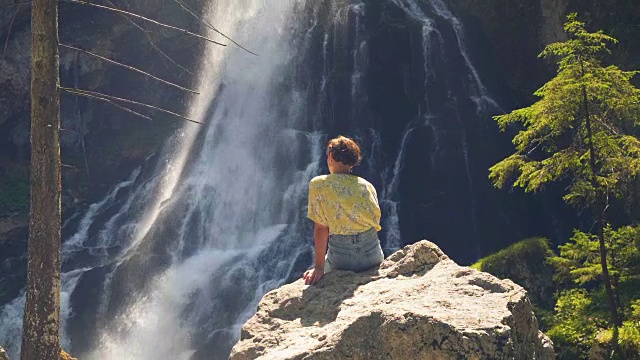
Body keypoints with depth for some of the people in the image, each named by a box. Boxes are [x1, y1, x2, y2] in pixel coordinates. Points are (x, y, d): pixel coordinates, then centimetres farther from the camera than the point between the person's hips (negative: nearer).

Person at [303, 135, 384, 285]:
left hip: (341, 261, -4)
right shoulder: (367, 186, 5)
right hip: (372, 255, 4)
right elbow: (376, 223, 9)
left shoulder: (318, 185, -5)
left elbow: (321, 228, -8)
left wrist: (319, 267, -5)